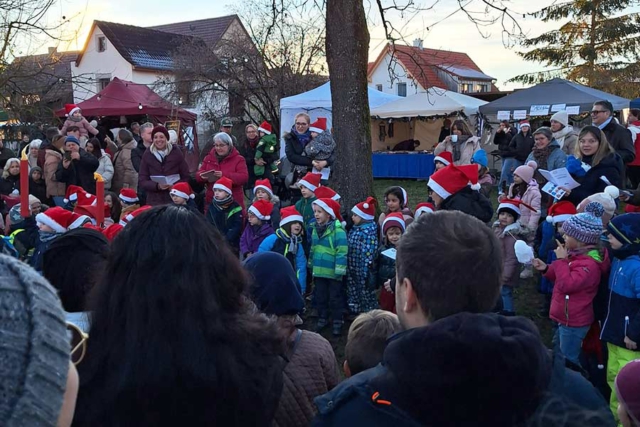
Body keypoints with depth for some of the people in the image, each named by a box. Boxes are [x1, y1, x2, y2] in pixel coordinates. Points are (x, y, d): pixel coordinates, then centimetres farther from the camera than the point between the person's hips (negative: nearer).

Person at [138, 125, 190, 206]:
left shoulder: (176, 152, 5)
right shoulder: (147, 155, 6)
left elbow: (186, 177, 8)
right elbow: (142, 181, 3)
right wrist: (157, 186, -16)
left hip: (175, 201, 0)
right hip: (154, 202, 0)